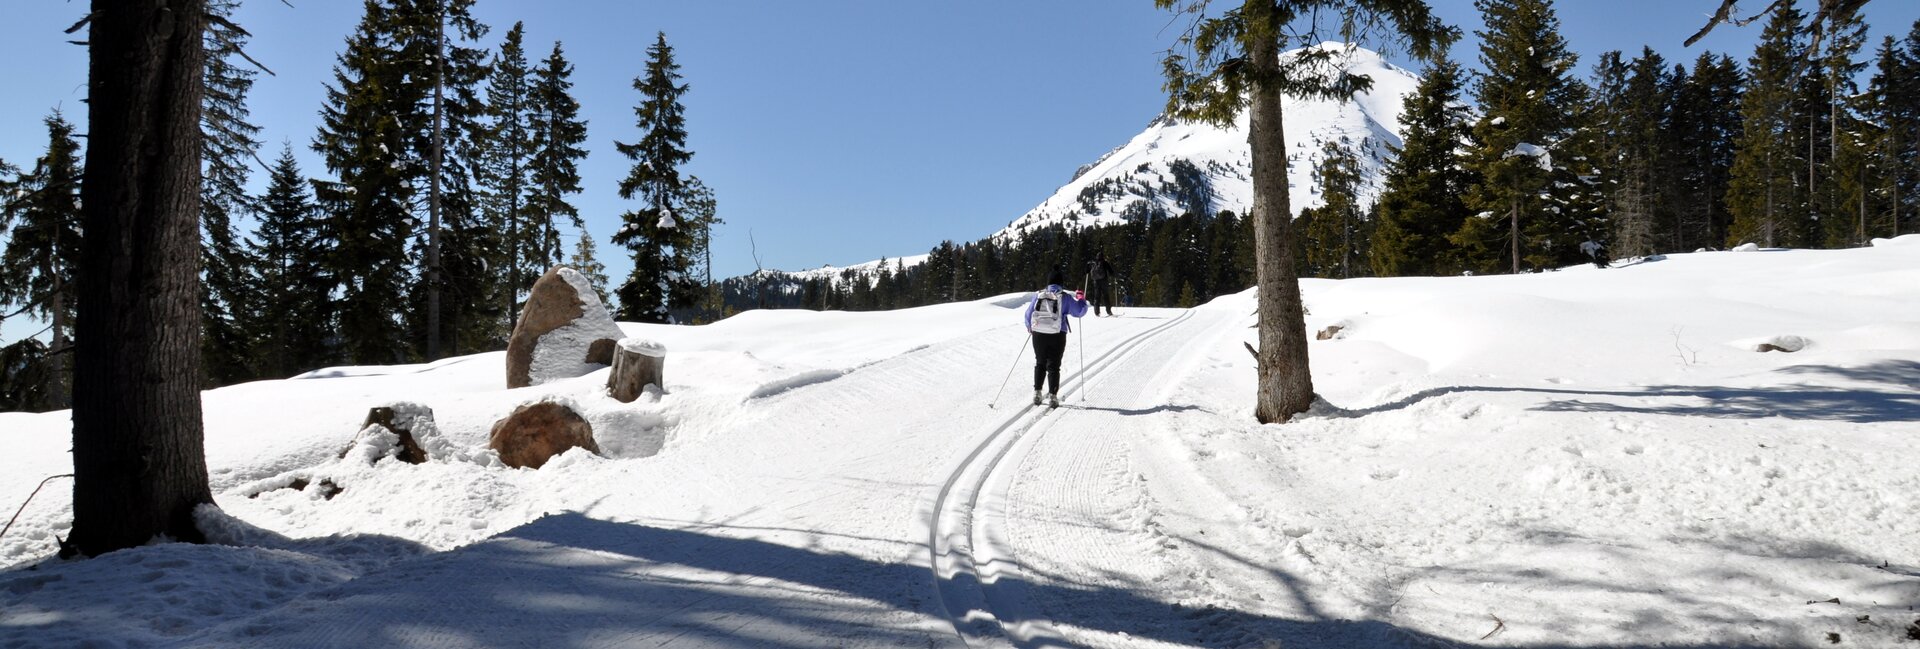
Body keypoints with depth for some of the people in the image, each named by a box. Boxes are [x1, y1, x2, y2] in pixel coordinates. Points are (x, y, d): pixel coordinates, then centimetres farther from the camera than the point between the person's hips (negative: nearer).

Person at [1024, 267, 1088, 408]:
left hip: (1038, 334, 2)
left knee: (1040, 364, 18)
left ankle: (1037, 393, 16)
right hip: (1057, 336, -2)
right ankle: (1052, 396, 0)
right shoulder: (1064, 297, -6)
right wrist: (1081, 299, 20)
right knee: (1053, 366, 4)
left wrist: (1030, 328, 27)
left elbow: (1028, 314, 8)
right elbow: (1079, 311, 1)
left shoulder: (1038, 295, 1)